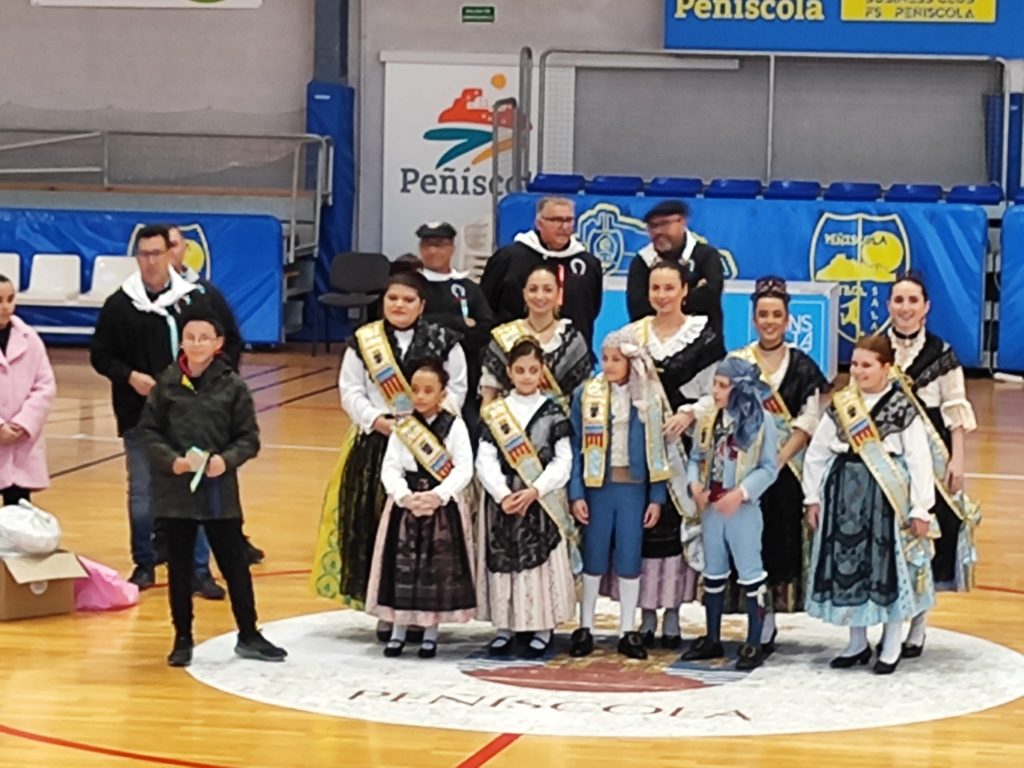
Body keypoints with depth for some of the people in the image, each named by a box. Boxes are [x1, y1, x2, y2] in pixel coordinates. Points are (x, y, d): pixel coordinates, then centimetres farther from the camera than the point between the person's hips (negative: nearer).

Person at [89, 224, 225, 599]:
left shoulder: (194, 300, 1)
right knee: (142, 491, 8)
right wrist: (129, 376, -12)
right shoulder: (119, 304, 1)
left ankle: (199, 569, 6)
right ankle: (144, 565, 21)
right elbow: (100, 355, 4)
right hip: (138, 414, 0)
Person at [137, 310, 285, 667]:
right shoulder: (166, 383, -1)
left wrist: (226, 459, -17)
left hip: (220, 492, 0)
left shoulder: (232, 386, -2)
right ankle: (182, 639, 19)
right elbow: (148, 431, 2)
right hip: (175, 489, 1)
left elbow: (249, 438, 0)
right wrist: (171, 460, -13)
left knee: (235, 564, 6)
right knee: (179, 567, 9)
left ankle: (248, 636, 18)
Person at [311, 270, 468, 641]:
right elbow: (350, 390, 4)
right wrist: (376, 420, -11)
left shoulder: (444, 342, 4)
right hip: (375, 442, 1)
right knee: (376, 519, -2)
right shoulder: (363, 340, 7)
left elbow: (457, 389, 3)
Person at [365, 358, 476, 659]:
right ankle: (398, 629, 13)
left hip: (444, 507, -2)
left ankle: (431, 633, 13)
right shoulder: (402, 427, 4)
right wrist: (405, 496, -19)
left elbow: (464, 470, -9)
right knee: (402, 568, 2)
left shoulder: (454, 426, -3)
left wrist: (438, 495, -22)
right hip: (405, 505, 2)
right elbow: (390, 468, -1)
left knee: (438, 570, 2)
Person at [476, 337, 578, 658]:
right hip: (503, 499, 1)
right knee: (503, 560, 2)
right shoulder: (495, 412, 6)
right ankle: (504, 626, 12)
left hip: (543, 501, -1)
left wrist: (534, 491, -14)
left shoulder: (552, 413, 4)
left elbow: (563, 461, -2)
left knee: (543, 560, -1)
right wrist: (503, 494, -15)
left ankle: (544, 628, 7)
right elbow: (485, 460, -1)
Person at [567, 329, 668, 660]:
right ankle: (585, 627, 15)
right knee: (594, 558, 6)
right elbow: (574, 447, 0)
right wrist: (576, 494, -6)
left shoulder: (649, 398, 3)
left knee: (630, 559, 4)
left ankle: (628, 631, 12)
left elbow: (658, 449, 5)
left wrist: (657, 497, 0)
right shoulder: (586, 395, 0)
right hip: (597, 486, 0)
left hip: (634, 487, 0)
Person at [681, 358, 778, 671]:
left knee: (750, 574, -2)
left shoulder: (760, 422, -9)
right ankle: (712, 640, 24)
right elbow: (696, 457, 11)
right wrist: (695, 485, -7)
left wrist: (740, 493, -19)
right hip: (711, 507, 6)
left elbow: (769, 468, -11)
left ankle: (754, 644, 3)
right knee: (713, 574, 14)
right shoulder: (709, 420, 6)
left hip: (743, 509, -6)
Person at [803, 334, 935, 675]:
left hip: (887, 494, -4)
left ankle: (891, 646, 14)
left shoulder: (902, 408, -6)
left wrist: (920, 509, -9)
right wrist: (813, 498, 8)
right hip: (845, 492, 4)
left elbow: (919, 459, -7)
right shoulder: (839, 406, 5)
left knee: (889, 566, 1)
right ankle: (857, 643, 22)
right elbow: (816, 453, 10)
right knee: (847, 564, 8)